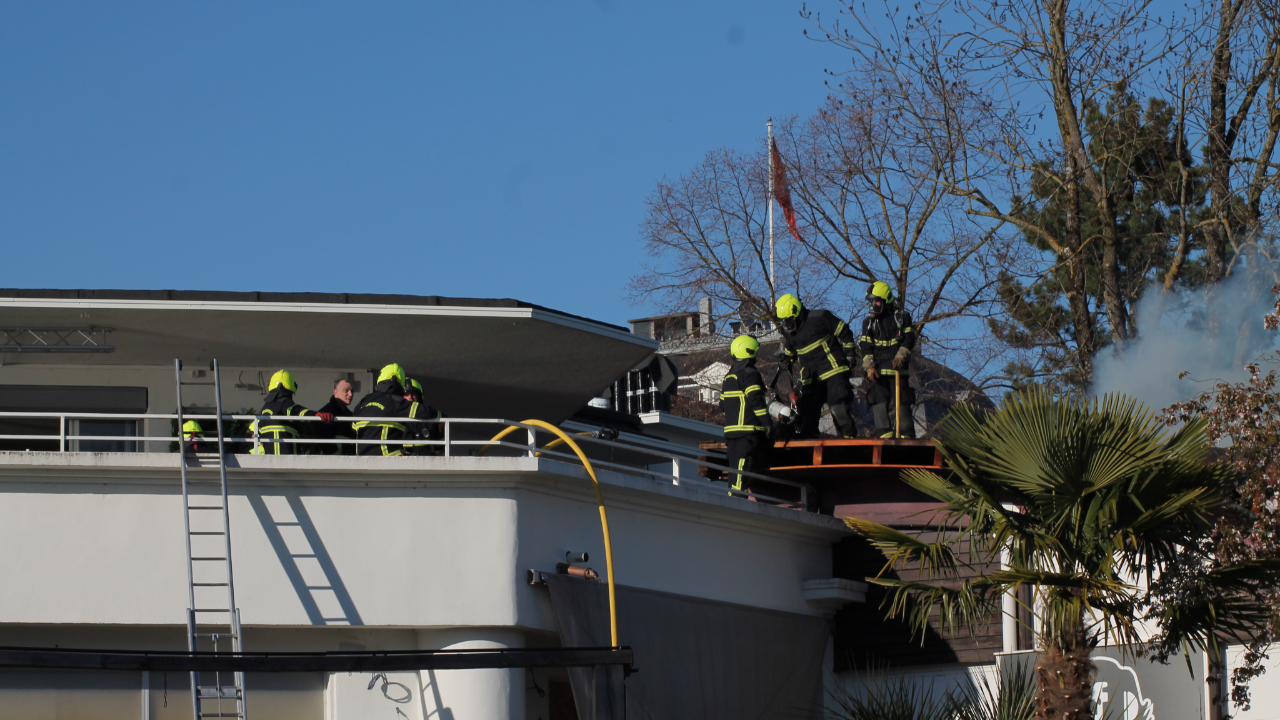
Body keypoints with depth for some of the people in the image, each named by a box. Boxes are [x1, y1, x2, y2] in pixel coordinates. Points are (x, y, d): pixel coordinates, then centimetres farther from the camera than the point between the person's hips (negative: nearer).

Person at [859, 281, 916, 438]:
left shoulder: (902, 317, 7)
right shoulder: (869, 322, 14)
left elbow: (909, 340, 0)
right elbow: (865, 346, 8)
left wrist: (900, 356, -17)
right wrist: (869, 366, -6)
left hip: (899, 368, -3)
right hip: (879, 370, 3)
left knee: (902, 402, -6)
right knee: (879, 401, -7)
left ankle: (906, 435, -4)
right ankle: (884, 435, -7)